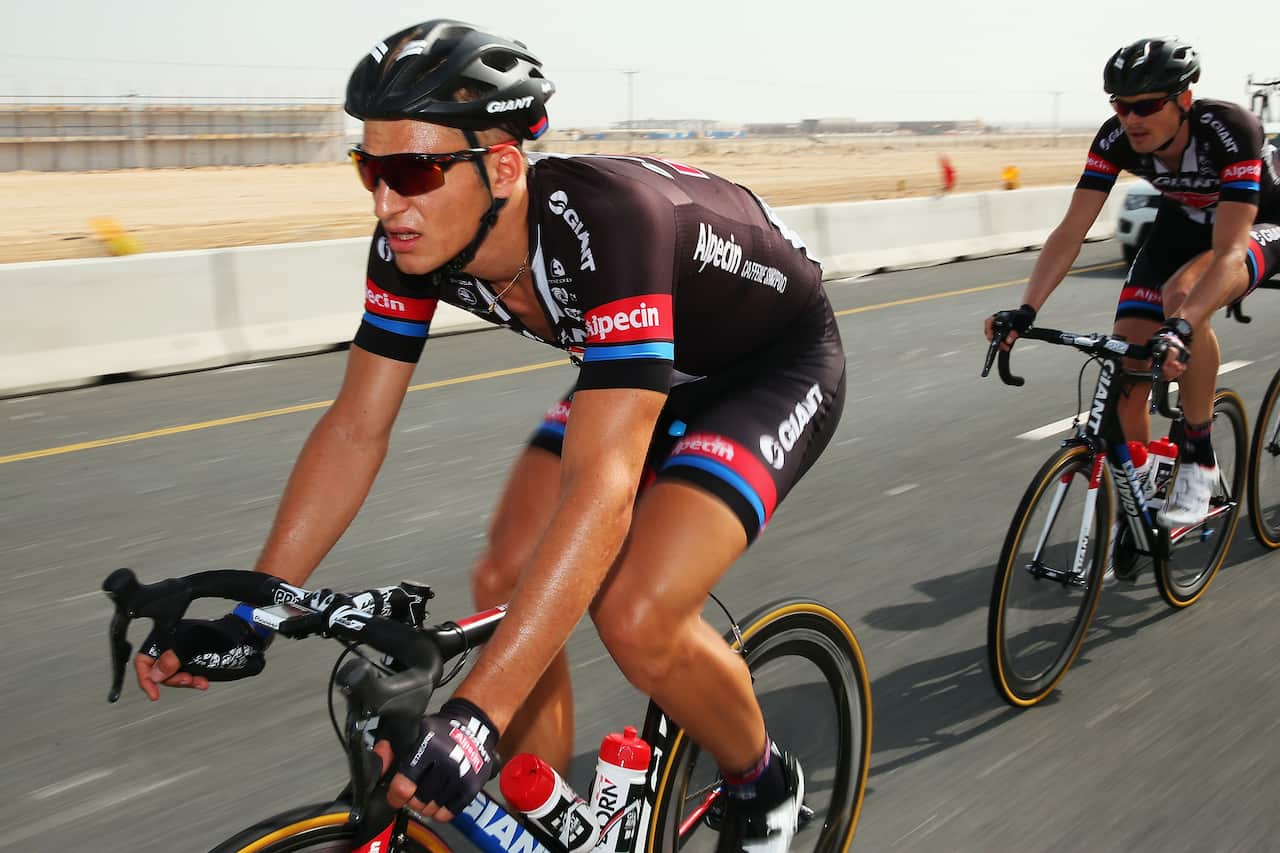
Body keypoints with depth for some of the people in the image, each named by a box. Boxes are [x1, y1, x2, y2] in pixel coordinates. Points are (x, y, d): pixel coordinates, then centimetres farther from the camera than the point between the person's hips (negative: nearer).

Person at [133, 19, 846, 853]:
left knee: (636, 616, -24)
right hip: (645, 367, 7)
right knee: (507, 583, -7)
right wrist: (246, 619, -16)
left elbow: (602, 489, -46)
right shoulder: (415, 240, -19)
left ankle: (765, 784, 7)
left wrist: (472, 717, -50)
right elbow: (355, 429, -12)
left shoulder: (608, 223, -40)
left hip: (777, 363, -6)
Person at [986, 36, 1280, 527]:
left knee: (1181, 293, -37)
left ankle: (1200, 459, -19)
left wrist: (1181, 330, -57)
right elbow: (1070, 232, -24)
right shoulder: (1117, 139, -23)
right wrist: (1025, 311, -38)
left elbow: (1229, 251, -42)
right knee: (1126, 364, -12)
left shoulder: (1231, 131, -35)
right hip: (1185, 223, 5)